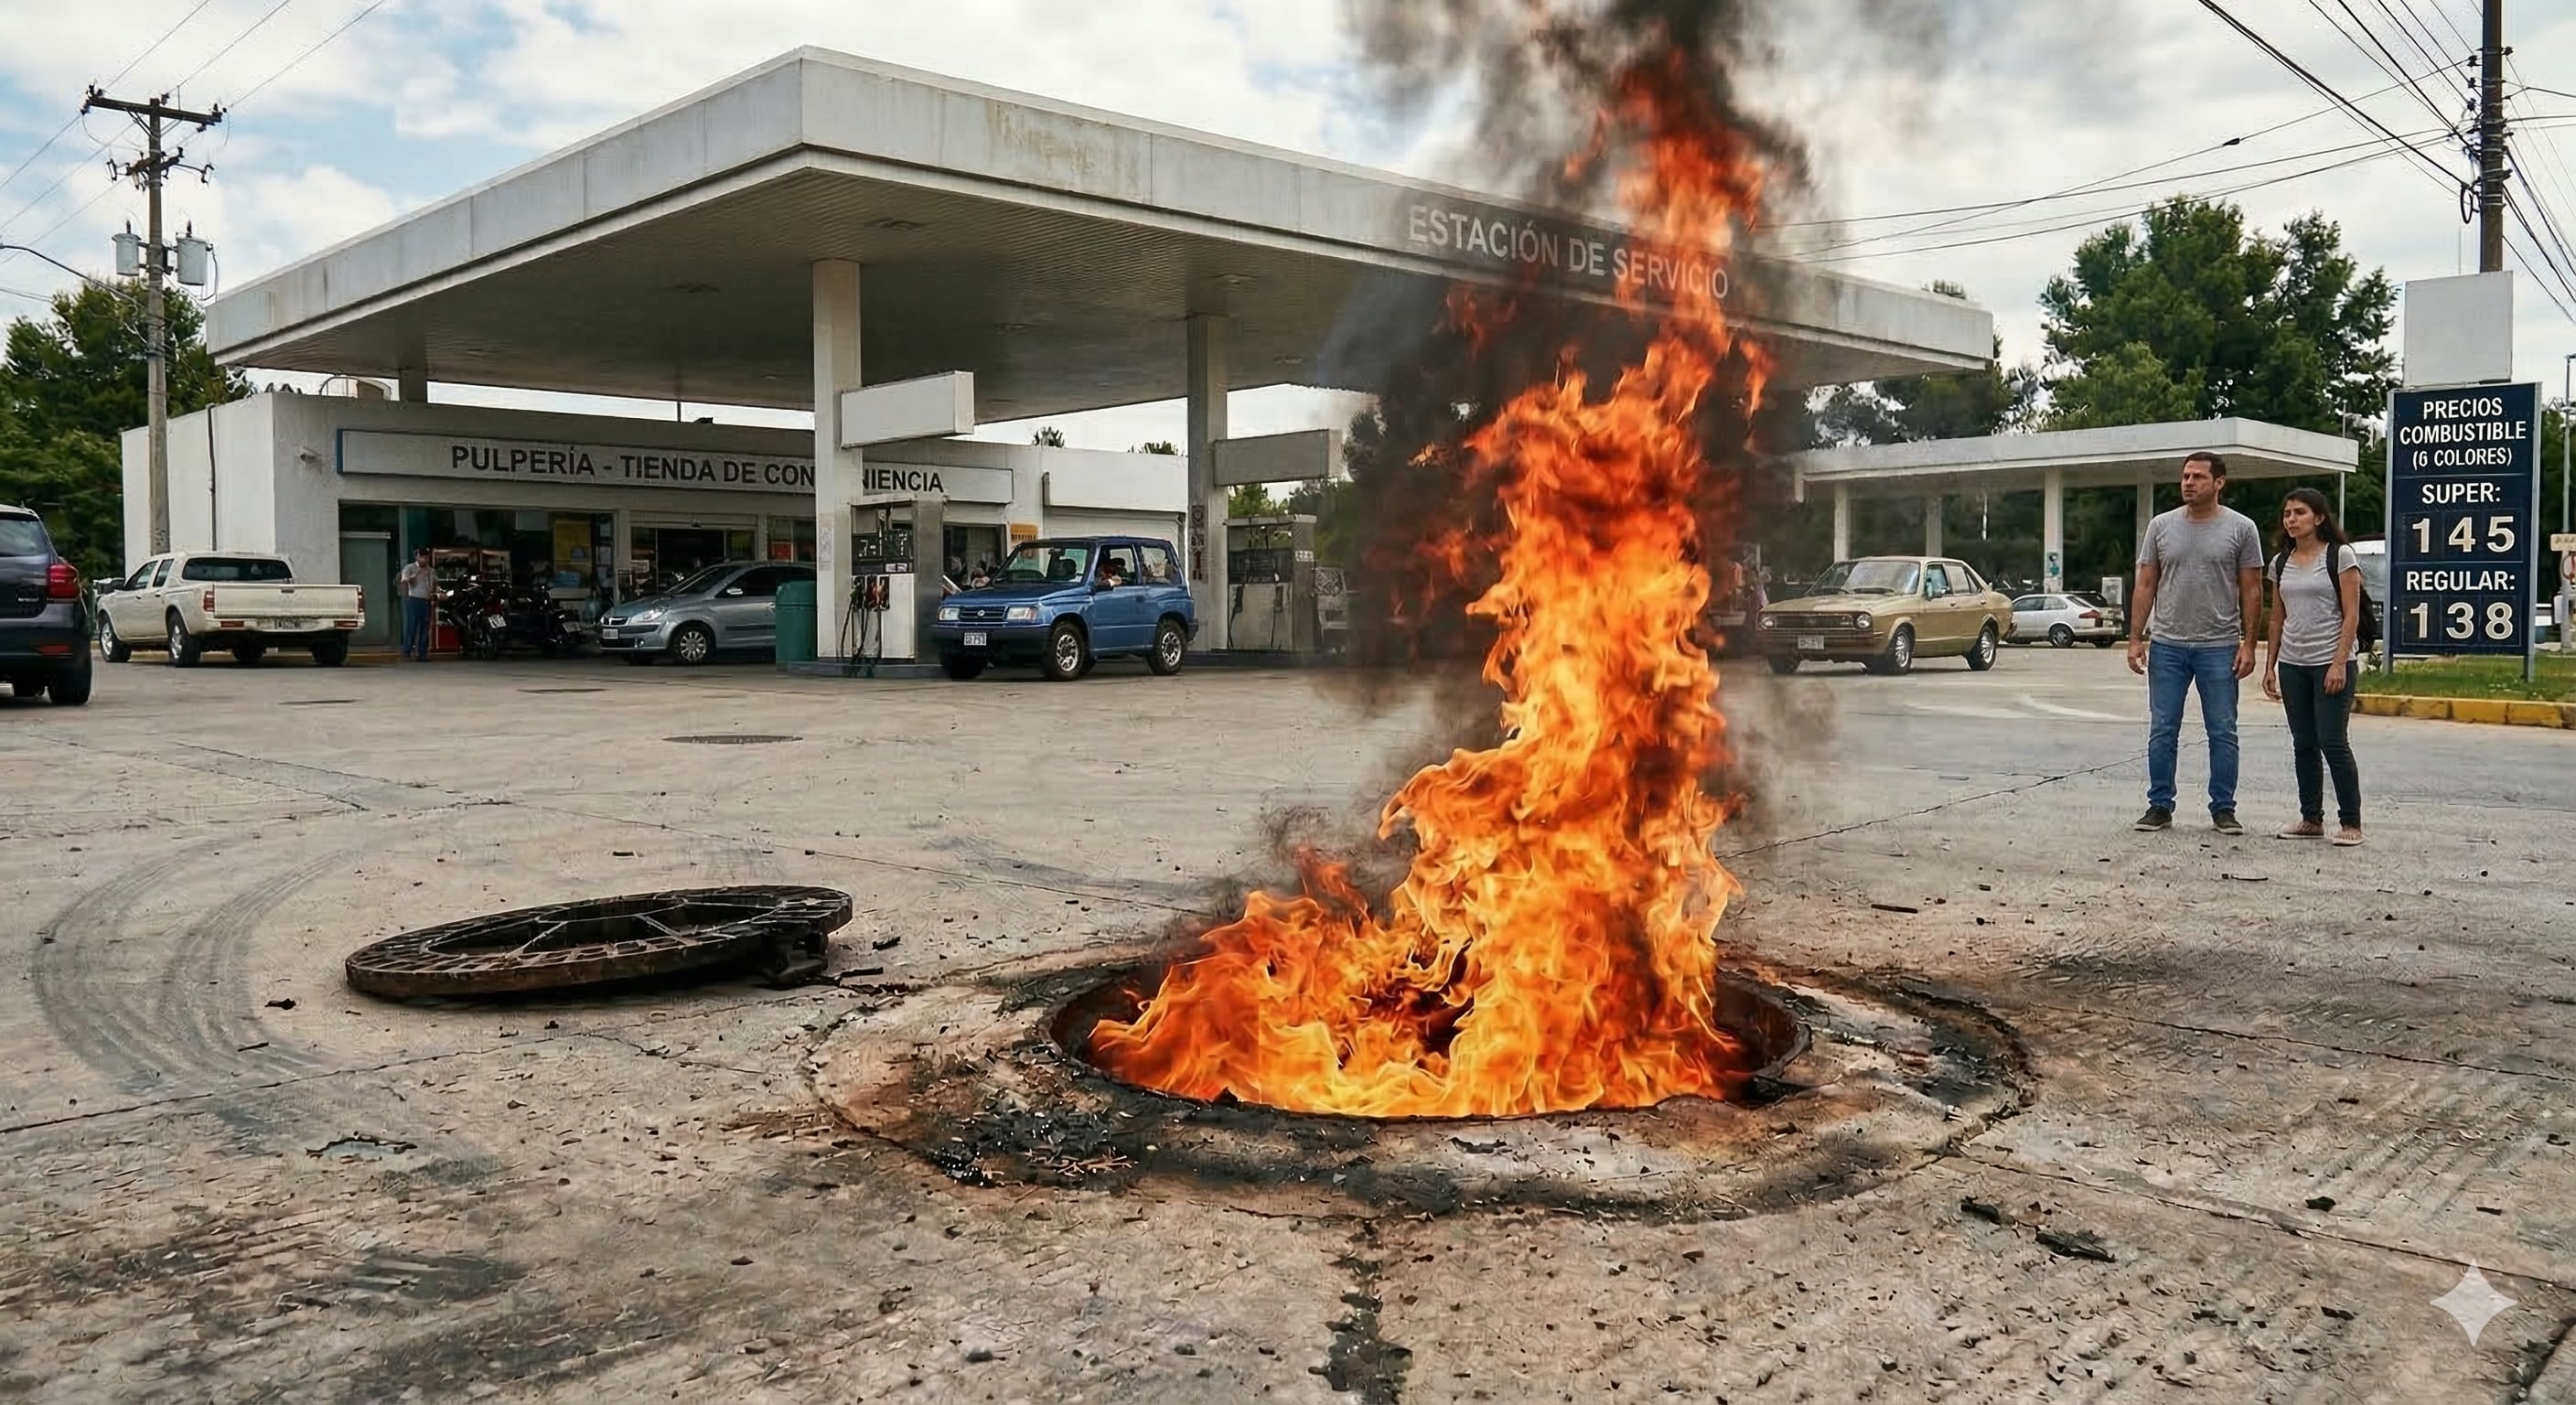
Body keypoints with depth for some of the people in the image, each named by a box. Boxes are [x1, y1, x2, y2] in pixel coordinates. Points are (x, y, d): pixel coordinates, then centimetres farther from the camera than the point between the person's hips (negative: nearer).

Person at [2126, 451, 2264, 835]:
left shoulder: (2241, 528, 0)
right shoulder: (2161, 526, 5)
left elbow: (2251, 591, 0)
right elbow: (2146, 585, 7)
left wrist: (2248, 644, -6)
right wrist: (2136, 638, 0)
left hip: (2219, 648, -2)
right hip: (2167, 646, 2)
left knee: (2223, 733, 5)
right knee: (2162, 732, 5)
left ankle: (2223, 809, 13)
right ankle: (2160, 807, 13)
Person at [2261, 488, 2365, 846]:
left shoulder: (2340, 556, -5)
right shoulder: (2281, 563, 11)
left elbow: (2351, 615, -9)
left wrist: (2339, 663, -16)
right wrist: (2270, 666, 11)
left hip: (2331, 662, -6)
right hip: (2292, 664, 6)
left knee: (2333, 743, -7)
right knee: (2303, 745, 8)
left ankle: (2350, 823, 1)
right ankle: (2311, 819, 15)